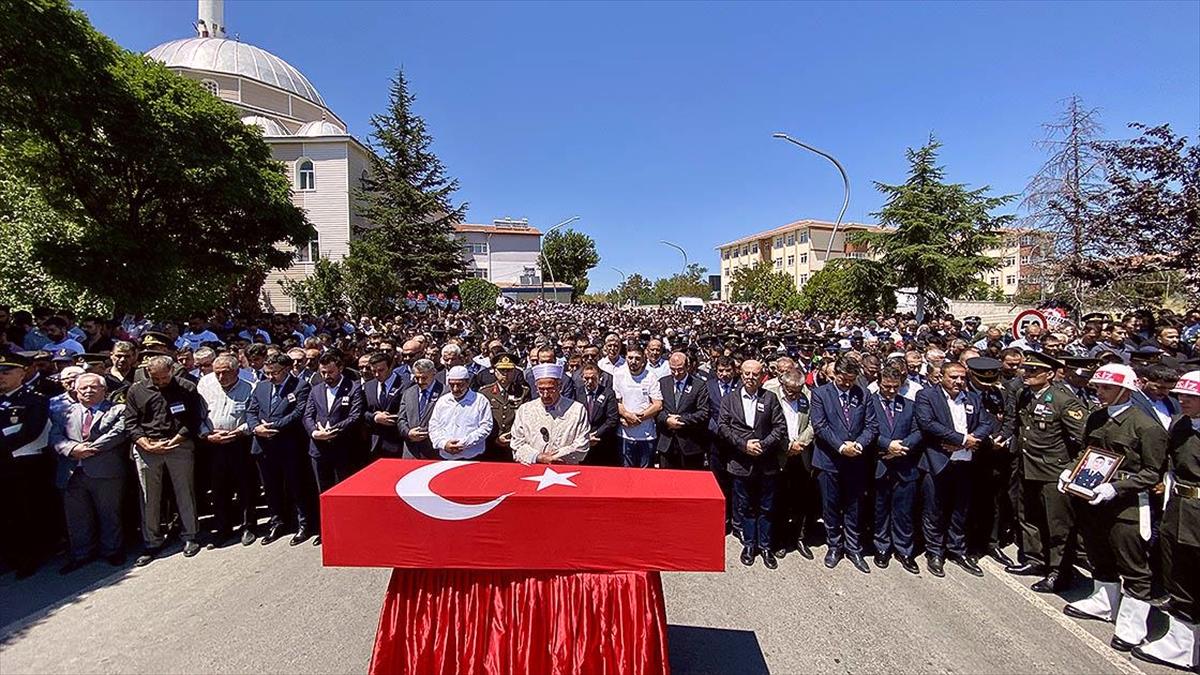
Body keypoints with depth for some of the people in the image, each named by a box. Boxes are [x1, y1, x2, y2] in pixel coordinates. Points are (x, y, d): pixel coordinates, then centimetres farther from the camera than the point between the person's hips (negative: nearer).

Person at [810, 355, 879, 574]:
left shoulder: (863, 395, 3)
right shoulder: (820, 394, -5)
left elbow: (872, 425, 0)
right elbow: (819, 426, -11)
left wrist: (859, 444, -16)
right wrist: (841, 446, -18)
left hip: (856, 461, 2)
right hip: (829, 460, -2)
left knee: (853, 507, 13)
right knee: (831, 507, 10)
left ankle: (853, 548, 29)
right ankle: (834, 546, 27)